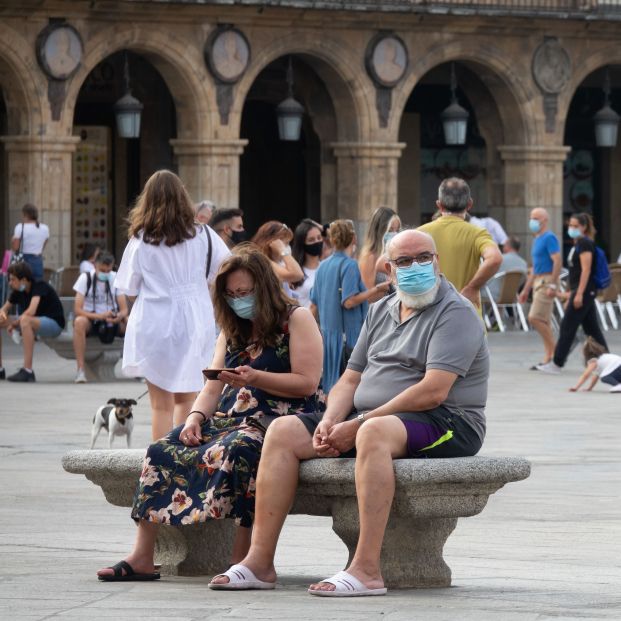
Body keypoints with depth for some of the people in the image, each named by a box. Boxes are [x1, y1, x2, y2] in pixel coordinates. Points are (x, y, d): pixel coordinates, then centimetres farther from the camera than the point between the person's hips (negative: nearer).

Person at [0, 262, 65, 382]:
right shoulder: (18, 291, 1)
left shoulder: (39, 287, -20)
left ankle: (27, 371, -40)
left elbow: (31, 312, -33)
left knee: (25, 320, -39)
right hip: (34, 324, 8)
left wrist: (13, 323, -21)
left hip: (54, 324, -8)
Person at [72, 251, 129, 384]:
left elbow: (124, 309, -4)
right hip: (91, 320, -3)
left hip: (112, 322, 3)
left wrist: (119, 317, -29)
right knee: (79, 322, -37)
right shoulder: (85, 278, -9)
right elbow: (77, 310, -17)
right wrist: (100, 316, -32)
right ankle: (80, 370, -38)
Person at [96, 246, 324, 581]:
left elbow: (307, 383, -9)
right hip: (230, 420, 7)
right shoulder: (233, 330, 23)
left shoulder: (296, 320, 1)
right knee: (162, 450, -13)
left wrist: (255, 378, -19)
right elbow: (213, 388, 17)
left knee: (232, 452, -39)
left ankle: (242, 560, -37)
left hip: (279, 421, -7)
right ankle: (142, 557, -18)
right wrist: (195, 417, -3)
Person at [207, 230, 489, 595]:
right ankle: (260, 561, -11)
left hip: (447, 424, -9)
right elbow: (351, 380, 17)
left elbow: (433, 392, -19)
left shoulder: (455, 313, -8)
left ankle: (367, 569, -45)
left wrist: (360, 424, -20)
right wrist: (330, 422, -6)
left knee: (375, 432, -40)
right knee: (283, 432, -4)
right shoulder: (382, 311, 19)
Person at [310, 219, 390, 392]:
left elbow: (314, 305, 14)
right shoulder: (349, 265, -11)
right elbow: (349, 301, -18)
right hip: (348, 332, -8)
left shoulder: (323, 266, 10)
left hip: (327, 332, 8)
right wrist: (376, 290, -14)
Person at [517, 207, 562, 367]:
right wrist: (526, 290, 25)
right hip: (538, 282, 10)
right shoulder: (537, 239, 20)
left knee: (535, 318, -15)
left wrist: (552, 285, -25)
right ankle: (548, 358, 7)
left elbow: (557, 261, -18)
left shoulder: (549, 238, -9)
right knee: (543, 322, 7)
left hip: (547, 281, -10)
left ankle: (554, 352, -8)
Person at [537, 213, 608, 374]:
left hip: (584, 291, -10)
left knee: (567, 327, -6)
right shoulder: (578, 244, 18)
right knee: (592, 329, 10)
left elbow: (586, 270, -18)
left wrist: (579, 294, -23)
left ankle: (556, 364, -3)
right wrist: (570, 295, 24)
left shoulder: (585, 243, -11)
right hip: (585, 293, 10)